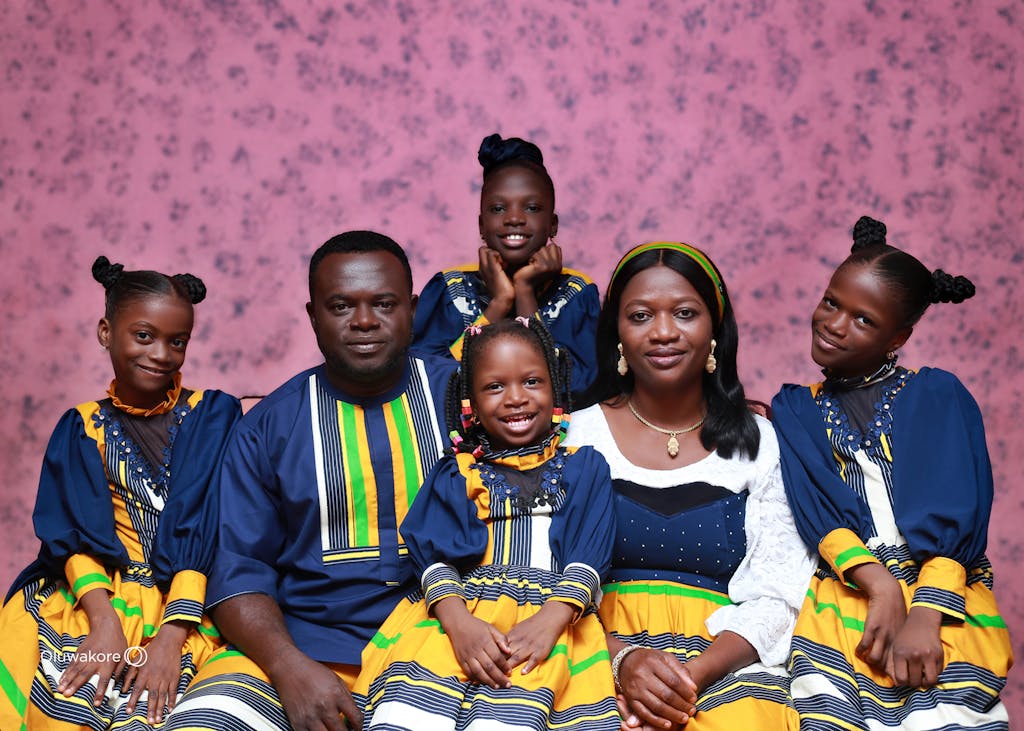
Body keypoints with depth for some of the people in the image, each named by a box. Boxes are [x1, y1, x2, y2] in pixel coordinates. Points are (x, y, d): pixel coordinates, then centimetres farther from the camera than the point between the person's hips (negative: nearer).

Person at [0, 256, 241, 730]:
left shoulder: (213, 416, 7)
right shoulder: (82, 428, 14)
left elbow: (211, 532, -4)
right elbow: (74, 532, 2)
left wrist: (172, 634, -17)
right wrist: (104, 621, -17)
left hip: (187, 605, -2)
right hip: (94, 596, 2)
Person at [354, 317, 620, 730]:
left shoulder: (583, 468, 19)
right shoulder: (457, 474, 20)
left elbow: (590, 555, 6)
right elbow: (434, 552, 6)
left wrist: (549, 620, -14)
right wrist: (458, 622, -16)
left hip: (551, 609, -1)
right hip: (460, 607, 1)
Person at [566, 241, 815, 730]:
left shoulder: (760, 443, 8)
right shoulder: (580, 434, 7)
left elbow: (776, 596, 2)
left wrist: (695, 674, -15)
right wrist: (623, 659, -16)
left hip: (726, 662, 1)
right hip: (604, 650, -1)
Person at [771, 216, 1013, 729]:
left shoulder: (938, 396, 13)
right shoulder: (794, 411, 19)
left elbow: (956, 515, 0)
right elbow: (816, 510, 3)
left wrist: (924, 614, -15)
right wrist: (879, 584, -14)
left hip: (943, 602, -1)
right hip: (841, 602, 1)